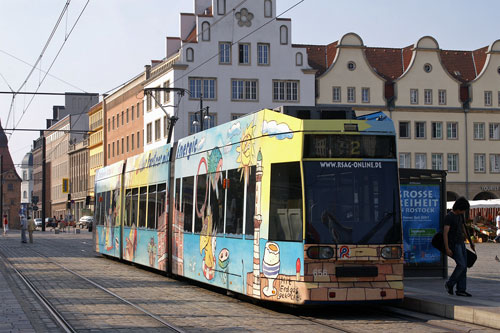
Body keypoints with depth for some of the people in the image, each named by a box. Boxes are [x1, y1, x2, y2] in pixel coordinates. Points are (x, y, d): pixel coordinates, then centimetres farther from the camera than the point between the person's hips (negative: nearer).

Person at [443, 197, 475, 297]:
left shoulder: (460, 215, 12)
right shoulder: (449, 217, -15)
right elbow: (445, 233, -19)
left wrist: (470, 241, 26)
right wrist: (447, 248, -24)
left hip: (461, 243, 8)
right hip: (454, 244, -8)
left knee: (464, 266, 3)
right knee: (461, 265, -14)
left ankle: (461, 290, 4)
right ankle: (449, 284, 3)